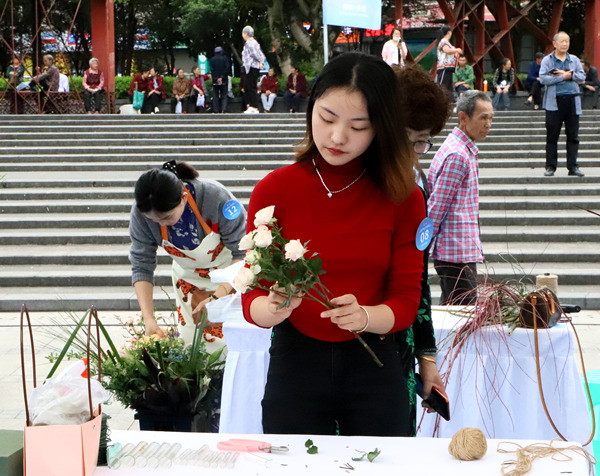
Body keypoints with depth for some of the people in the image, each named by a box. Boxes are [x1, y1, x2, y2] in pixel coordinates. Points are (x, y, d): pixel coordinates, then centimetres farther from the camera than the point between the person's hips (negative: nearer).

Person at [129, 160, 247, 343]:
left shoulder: (216, 198, -35)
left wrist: (218, 297, -36)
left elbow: (242, 254, -25)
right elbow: (141, 267, -16)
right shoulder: (141, 213, -25)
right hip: (188, 276, 3)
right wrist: (148, 319, -27)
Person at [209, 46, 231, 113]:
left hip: (215, 80, 1)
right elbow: (228, 68, -7)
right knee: (224, 96, 2)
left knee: (215, 96, 6)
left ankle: (215, 110, 0)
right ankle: (224, 110, -12)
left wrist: (216, 78, -10)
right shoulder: (225, 58, 1)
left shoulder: (211, 60, 4)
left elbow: (212, 70, -6)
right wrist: (222, 77, -7)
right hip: (224, 80, -1)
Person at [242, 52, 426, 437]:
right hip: (294, 365, -1)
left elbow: (407, 299, -5)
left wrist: (365, 316, -25)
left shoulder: (402, 197, -3)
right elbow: (252, 297, -6)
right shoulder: (275, 189, -6)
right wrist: (271, 309, -29)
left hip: (375, 366, 1)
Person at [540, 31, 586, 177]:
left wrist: (570, 75, -13)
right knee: (552, 137, 2)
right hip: (554, 102, -3)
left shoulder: (574, 60, 13)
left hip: (572, 101, 3)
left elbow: (582, 77, 3)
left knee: (573, 136, 2)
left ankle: (573, 166, 6)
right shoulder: (547, 60, 3)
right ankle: (550, 166, 8)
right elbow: (543, 79, -10)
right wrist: (563, 77, -12)